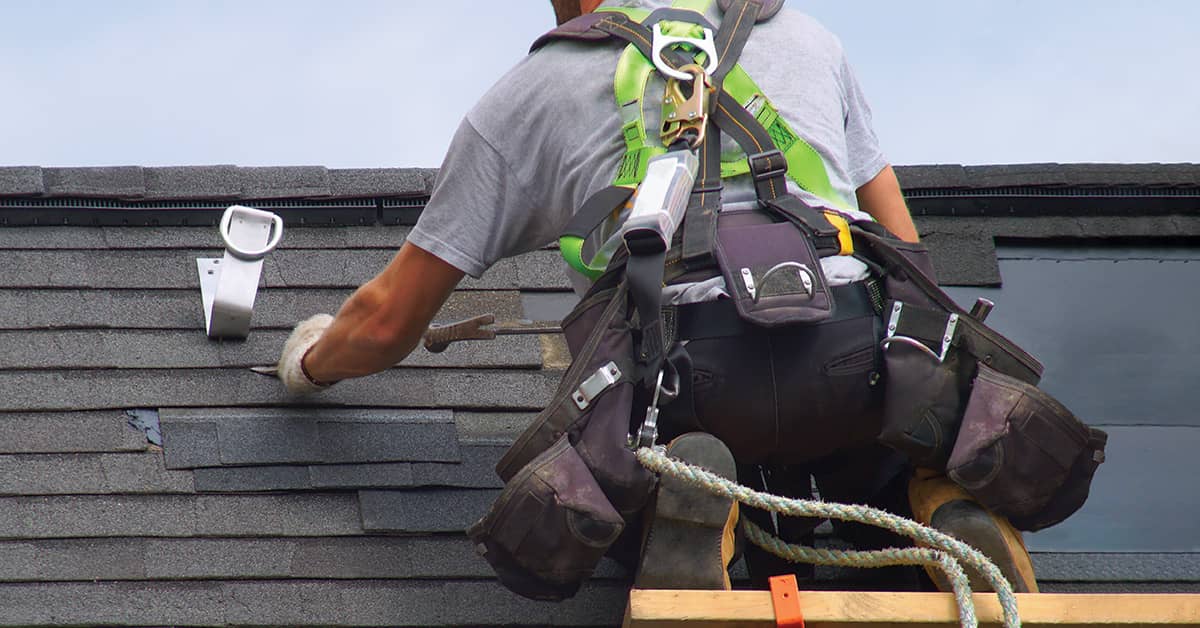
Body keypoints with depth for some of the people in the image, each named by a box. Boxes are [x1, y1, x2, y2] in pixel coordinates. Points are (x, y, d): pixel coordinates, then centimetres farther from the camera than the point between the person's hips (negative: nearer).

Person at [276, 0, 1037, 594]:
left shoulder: (531, 91, 24)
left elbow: (390, 321, 27)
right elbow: (907, 254, 34)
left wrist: (312, 358, 50)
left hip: (692, 374, -2)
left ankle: (695, 510, -11)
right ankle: (945, 511, -5)